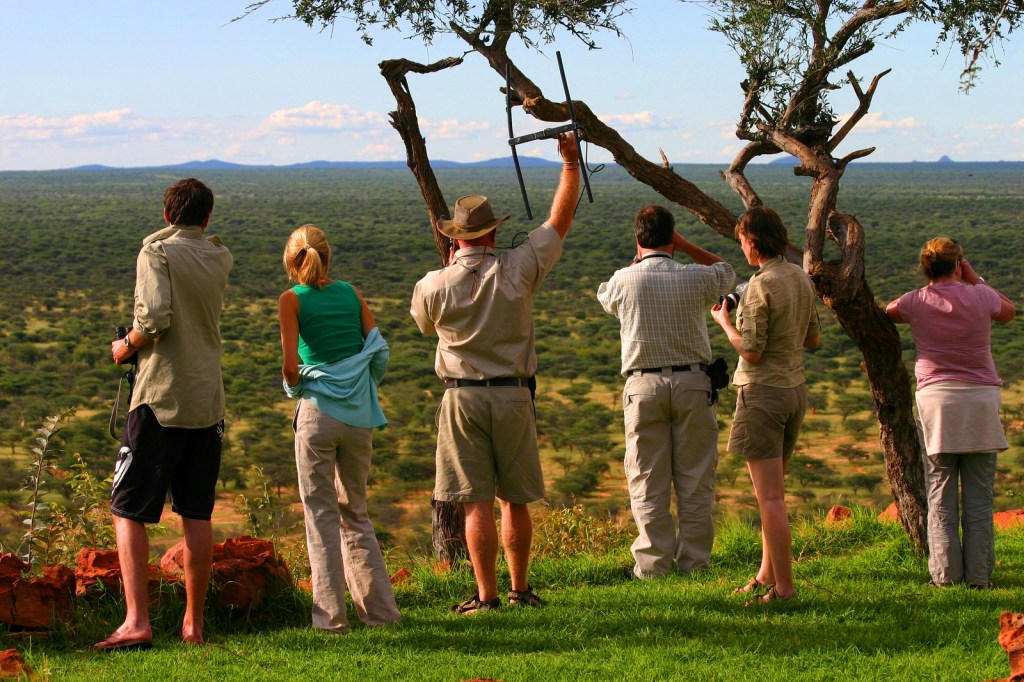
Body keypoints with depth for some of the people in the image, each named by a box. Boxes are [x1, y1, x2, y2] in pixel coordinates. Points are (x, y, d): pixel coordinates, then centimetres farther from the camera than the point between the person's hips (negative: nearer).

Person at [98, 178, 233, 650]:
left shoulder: (157, 252, -7)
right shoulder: (220, 258, 9)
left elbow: (155, 317, -20)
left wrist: (126, 346, -3)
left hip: (161, 399, -5)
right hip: (207, 401, 5)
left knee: (128, 511, -1)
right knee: (197, 515, 9)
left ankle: (136, 622, -13)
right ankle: (193, 624, 12)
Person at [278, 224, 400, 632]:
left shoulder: (292, 299, -3)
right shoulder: (351, 293, 8)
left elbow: (290, 362, -13)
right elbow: (379, 351, 3)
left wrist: (294, 387, 7)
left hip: (317, 412, -4)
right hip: (360, 415, 4)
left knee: (321, 514, 4)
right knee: (355, 511, 16)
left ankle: (331, 614, 2)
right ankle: (379, 608, 15)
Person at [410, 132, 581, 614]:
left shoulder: (434, 286, -6)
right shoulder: (517, 271, -4)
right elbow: (561, 218, 6)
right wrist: (570, 162, 14)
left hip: (463, 398, -1)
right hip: (513, 396, 1)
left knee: (477, 503, -1)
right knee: (515, 500, 12)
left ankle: (487, 596, -3)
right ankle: (521, 590, 18)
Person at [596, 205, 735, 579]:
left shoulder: (625, 280, -7)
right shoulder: (697, 279, -5)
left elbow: (604, 296, 18)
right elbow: (726, 271, 20)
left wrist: (639, 259, 18)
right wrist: (683, 244, 13)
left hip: (644, 386, -1)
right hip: (692, 383, 1)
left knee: (648, 479, 5)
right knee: (694, 477, 8)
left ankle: (653, 560, 5)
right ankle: (693, 558, 10)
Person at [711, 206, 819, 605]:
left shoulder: (760, 287, -18)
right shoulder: (801, 279, 7)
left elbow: (751, 351, -17)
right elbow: (812, 340, 15)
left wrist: (724, 322, -2)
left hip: (763, 391, -9)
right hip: (795, 388, 9)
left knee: (770, 497, -6)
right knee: (772, 492, 17)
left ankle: (783, 587, -6)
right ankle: (766, 576, 24)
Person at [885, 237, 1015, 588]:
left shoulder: (915, 303, -1)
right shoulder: (980, 297, -2)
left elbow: (884, 313, 21)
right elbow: (1009, 311, 20)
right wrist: (975, 279, 22)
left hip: (935, 399, 0)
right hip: (981, 401, 0)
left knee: (941, 496, 5)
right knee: (979, 497, 3)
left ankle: (945, 573, 3)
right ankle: (979, 575, 3)